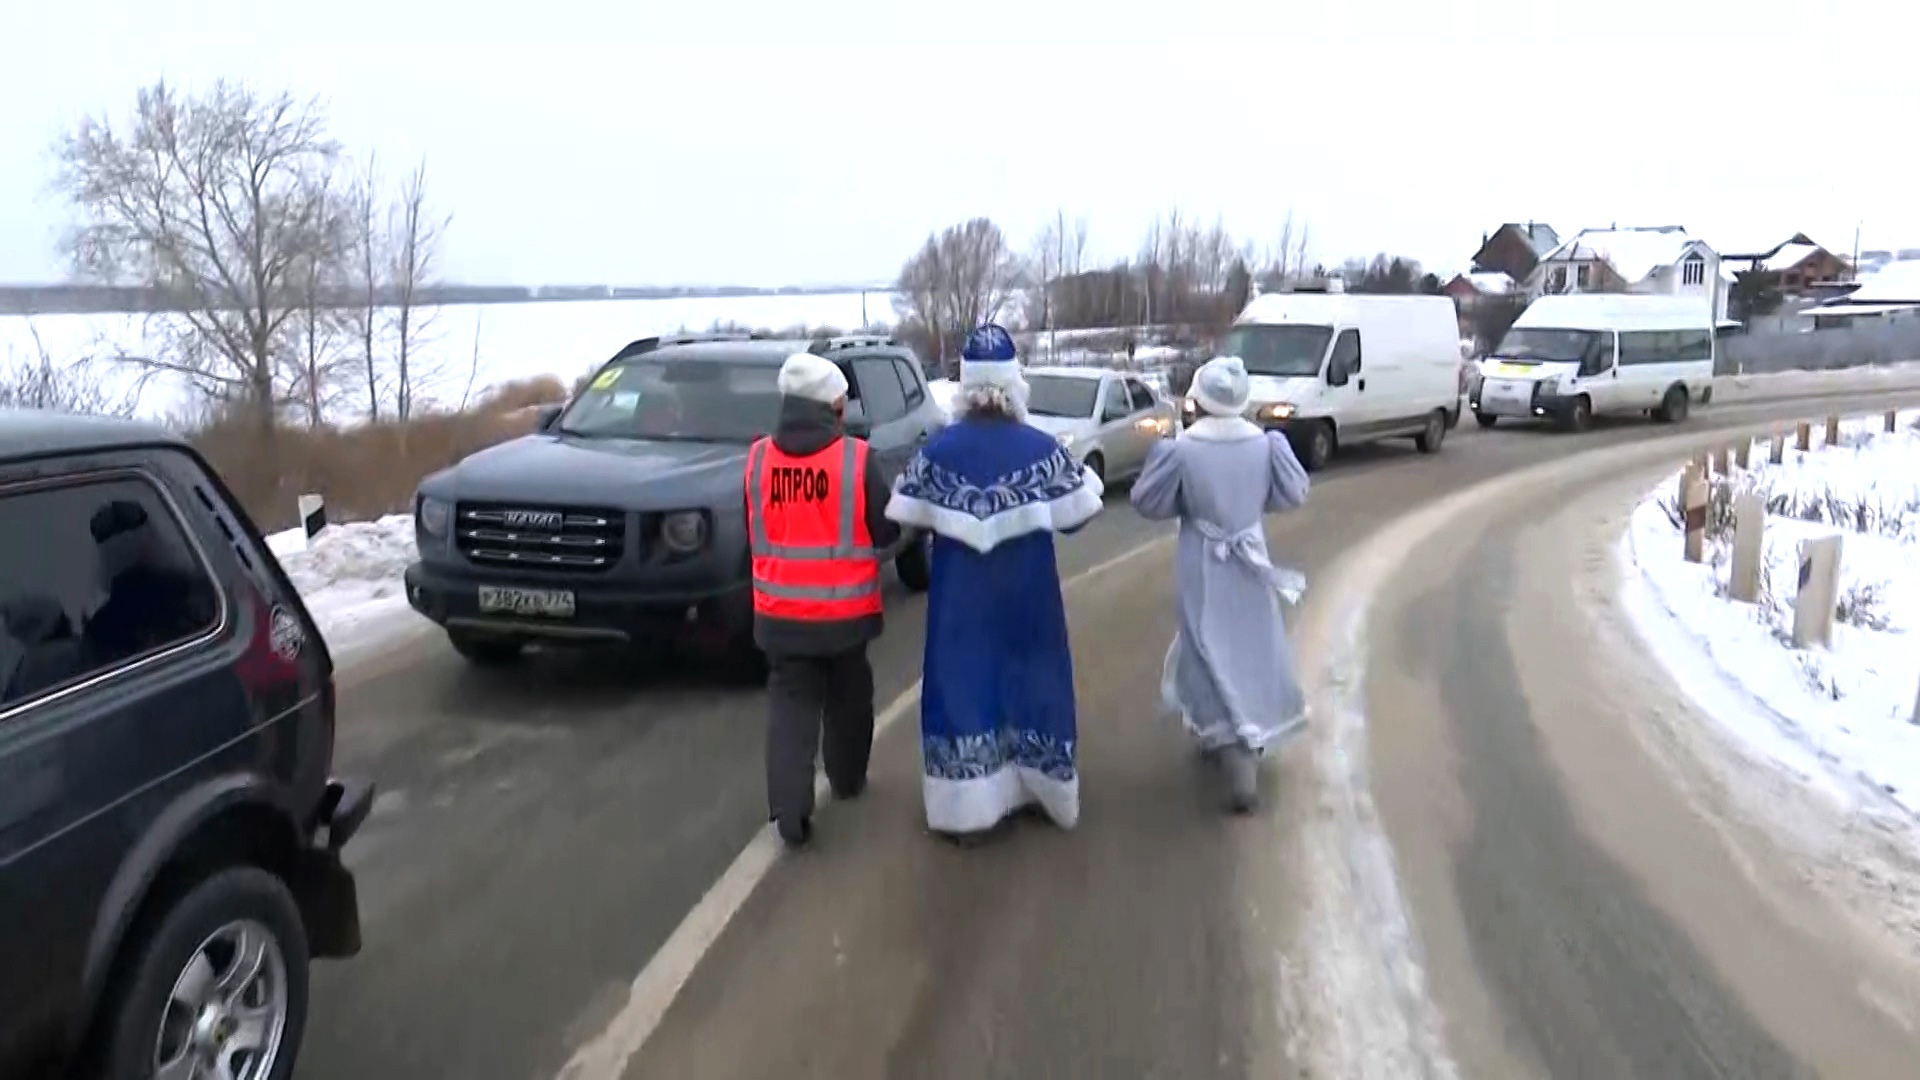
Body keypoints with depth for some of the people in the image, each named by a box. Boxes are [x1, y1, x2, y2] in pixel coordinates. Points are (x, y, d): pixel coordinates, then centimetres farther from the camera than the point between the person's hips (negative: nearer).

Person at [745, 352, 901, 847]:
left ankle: (789, 808, -6)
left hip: (780, 609, 2)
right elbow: (886, 531, -6)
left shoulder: (759, 457, -3)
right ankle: (847, 778, 37)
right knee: (847, 697, 20)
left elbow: (751, 531, 10)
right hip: (845, 608, -1)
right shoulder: (855, 457, -13)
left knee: (790, 703, 6)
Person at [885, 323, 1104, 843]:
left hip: (961, 591, -1)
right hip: (1026, 589, 1)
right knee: (1030, 680, 16)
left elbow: (910, 517, -5)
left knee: (962, 684, 7)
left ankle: (968, 807, 8)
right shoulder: (1041, 447, -8)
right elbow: (1075, 514, -4)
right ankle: (1042, 787, 29)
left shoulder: (939, 448, -10)